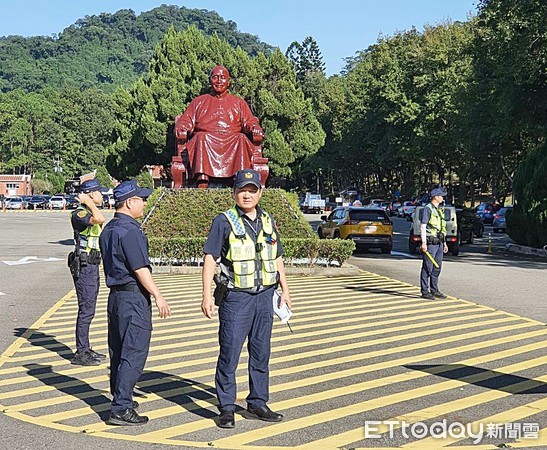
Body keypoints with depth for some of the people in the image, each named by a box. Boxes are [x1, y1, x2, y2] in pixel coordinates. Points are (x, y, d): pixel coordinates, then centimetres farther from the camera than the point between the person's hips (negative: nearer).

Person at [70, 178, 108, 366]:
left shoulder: (91, 213, 16)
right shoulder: (79, 214, -16)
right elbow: (100, 219, -35)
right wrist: (88, 203, -21)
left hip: (92, 267, 10)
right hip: (84, 267, -10)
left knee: (88, 309, 15)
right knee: (86, 310, -7)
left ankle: (85, 349, 23)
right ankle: (81, 354, -1)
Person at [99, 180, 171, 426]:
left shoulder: (108, 230, 13)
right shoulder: (130, 231, -16)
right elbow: (140, 269, -19)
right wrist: (158, 296, -14)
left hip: (115, 294, 10)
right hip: (134, 297, -10)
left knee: (118, 352, 16)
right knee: (134, 353, -6)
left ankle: (121, 399, 28)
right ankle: (121, 409, -7)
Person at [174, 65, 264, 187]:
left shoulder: (239, 102, 27)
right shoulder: (198, 102, 26)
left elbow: (249, 122, 17)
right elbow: (186, 121, 17)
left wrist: (255, 129, -8)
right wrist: (181, 128, -8)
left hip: (232, 142, 0)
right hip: (206, 141, 0)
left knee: (242, 138, -32)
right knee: (201, 136, -35)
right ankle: (202, 181, -49)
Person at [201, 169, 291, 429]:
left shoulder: (267, 221, 11)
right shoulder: (224, 221, -5)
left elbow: (277, 258, 20)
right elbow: (210, 258, -8)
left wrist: (285, 290, 17)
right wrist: (207, 295, -14)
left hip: (265, 295, 5)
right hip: (236, 297, -5)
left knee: (261, 353, 11)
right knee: (229, 353, -3)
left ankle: (257, 404, 22)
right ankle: (226, 408, 7)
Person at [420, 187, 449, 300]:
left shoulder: (439, 210, 18)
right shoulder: (427, 209, -10)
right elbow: (423, 226, -14)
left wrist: (444, 243, 20)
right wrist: (423, 243, -20)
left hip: (439, 243, 9)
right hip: (430, 243, -9)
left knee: (437, 269, 11)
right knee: (427, 268, -5)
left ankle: (434, 290, 19)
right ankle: (425, 292, -1)